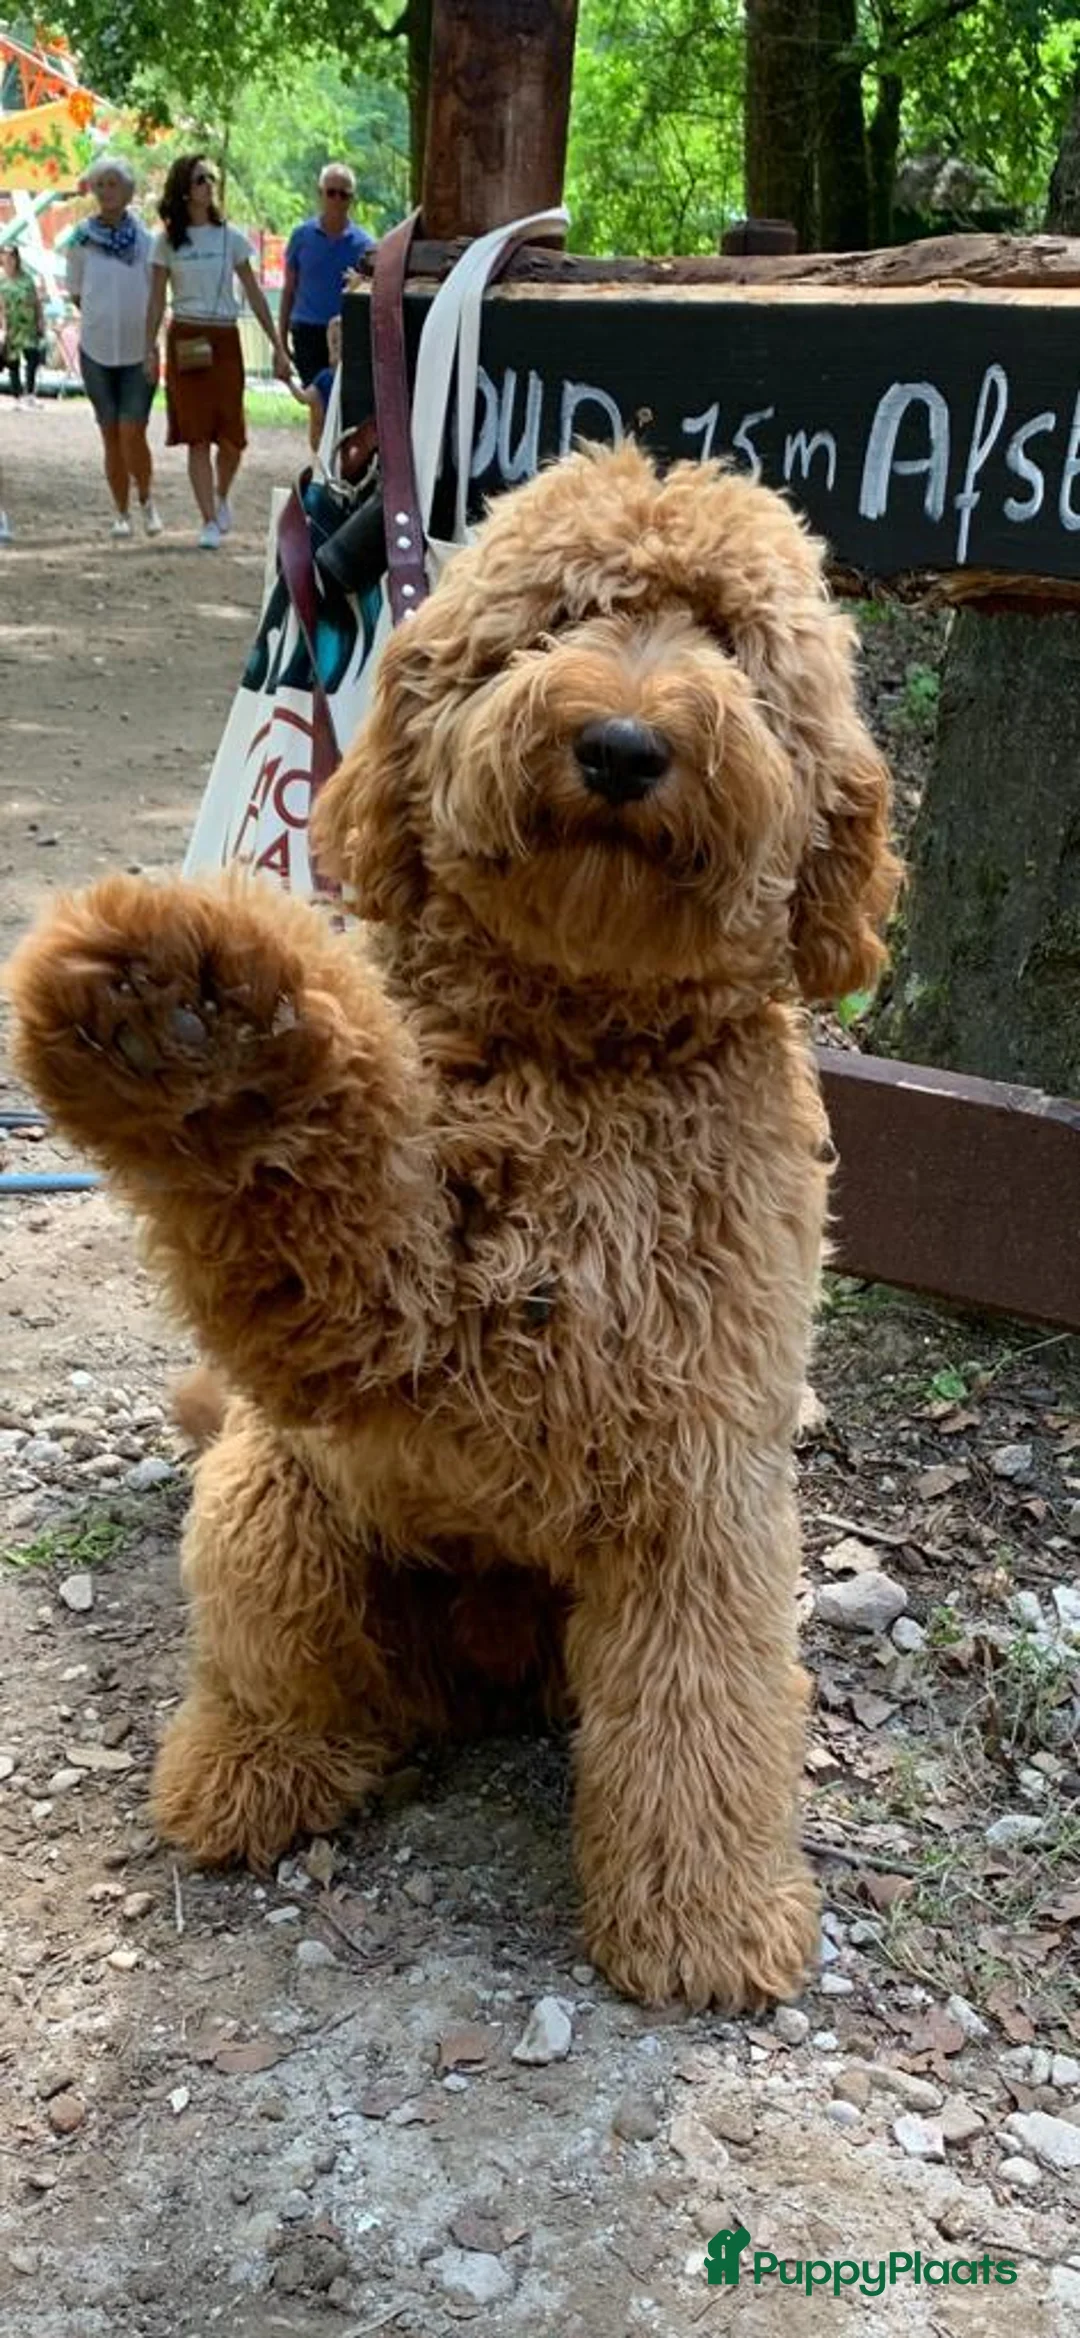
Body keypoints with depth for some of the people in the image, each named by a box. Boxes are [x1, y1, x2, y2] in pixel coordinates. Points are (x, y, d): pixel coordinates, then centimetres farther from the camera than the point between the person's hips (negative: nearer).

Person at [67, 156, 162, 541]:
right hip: (96, 348, 2)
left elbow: (159, 292, 6)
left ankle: (146, 499, 15)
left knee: (132, 434, -9)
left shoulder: (146, 239, -3)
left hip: (139, 349, -2)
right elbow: (76, 293, 10)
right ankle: (121, 512, 18)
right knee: (111, 437, 7)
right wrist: (104, 318, 4)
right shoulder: (81, 239, 0)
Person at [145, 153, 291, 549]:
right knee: (197, 435, -4)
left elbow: (255, 294, 6)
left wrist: (278, 346, 3)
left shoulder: (230, 237, 5)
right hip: (185, 340, -1)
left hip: (225, 339, 1)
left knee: (231, 435, -4)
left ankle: (222, 496, 26)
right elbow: (156, 301, 6)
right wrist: (149, 350, -2)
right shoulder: (167, 241, 4)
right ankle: (209, 521, 1)